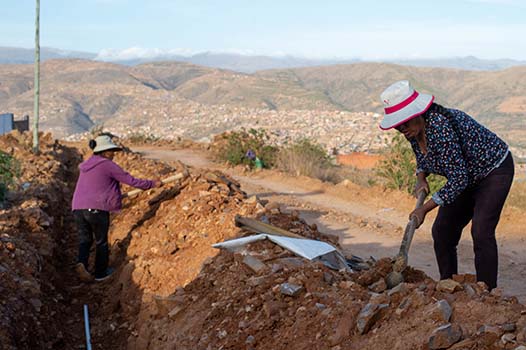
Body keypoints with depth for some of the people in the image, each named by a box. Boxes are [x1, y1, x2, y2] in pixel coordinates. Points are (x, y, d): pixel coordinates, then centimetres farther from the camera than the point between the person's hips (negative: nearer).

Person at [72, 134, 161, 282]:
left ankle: (81, 263, -11)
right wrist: (151, 183, 6)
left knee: (85, 240, 15)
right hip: (97, 209, -6)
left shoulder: (85, 166, 18)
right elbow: (130, 180, -4)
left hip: (78, 208, 6)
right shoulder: (107, 165, -5)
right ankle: (101, 272, 21)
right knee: (101, 241, 12)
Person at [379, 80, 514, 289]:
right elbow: (422, 158, 14)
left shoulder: (439, 125, -35)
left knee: (481, 231, -19)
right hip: (467, 177, 9)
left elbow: (458, 179, -32)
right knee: (442, 231, 4)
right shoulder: (413, 130, -9)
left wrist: (425, 208, -29)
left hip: (494, 170, -9)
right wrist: (421, 178, -8)